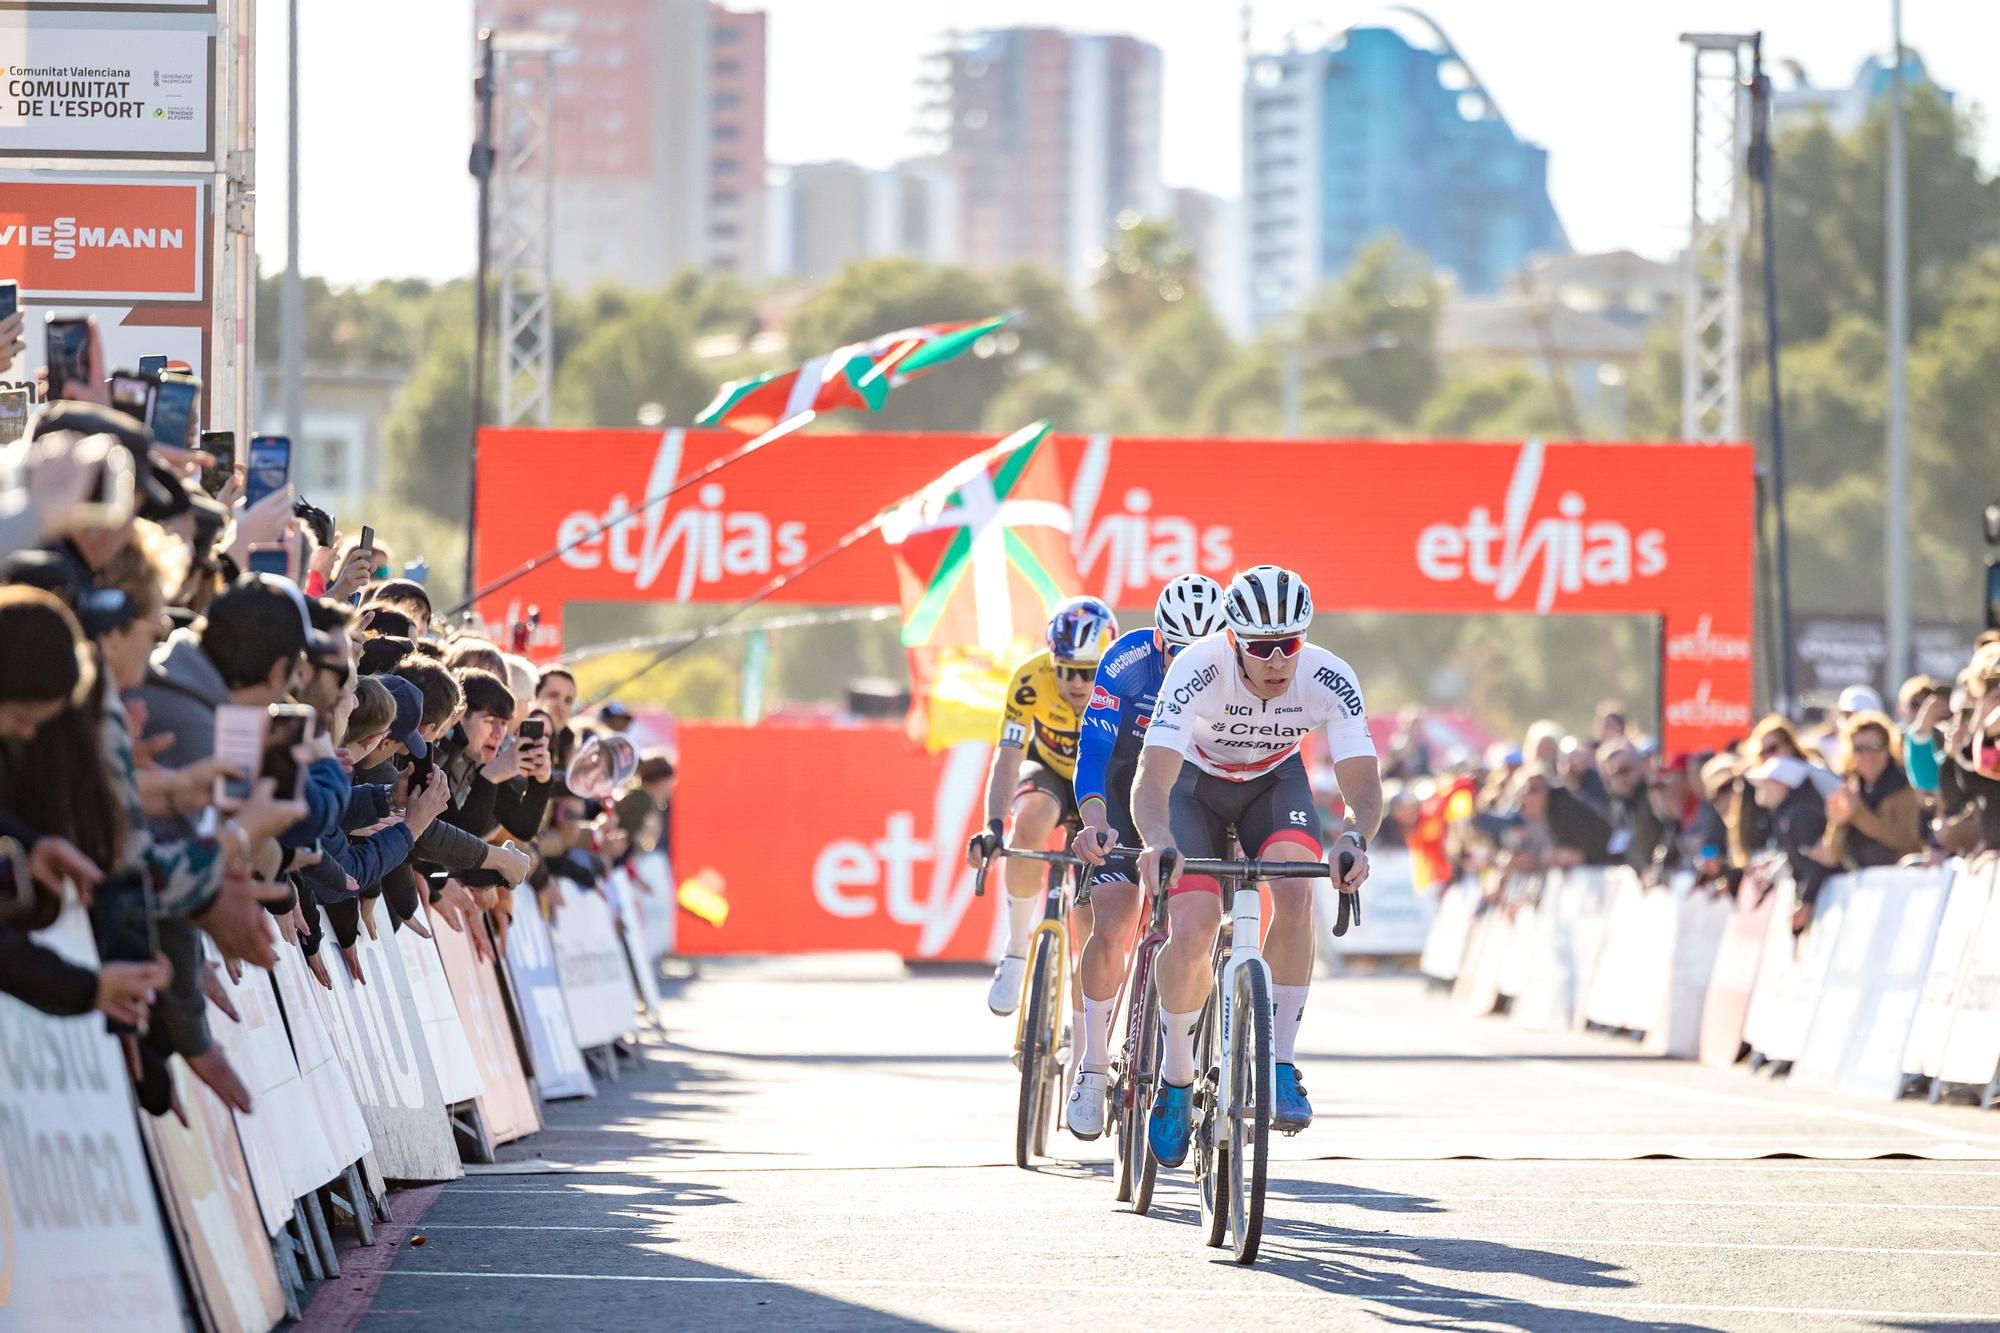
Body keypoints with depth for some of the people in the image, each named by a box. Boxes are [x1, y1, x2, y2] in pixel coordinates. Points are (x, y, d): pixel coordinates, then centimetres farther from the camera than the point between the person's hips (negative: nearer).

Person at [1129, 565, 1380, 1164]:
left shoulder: (1329, 679, -29)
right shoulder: (1200, 670, -35)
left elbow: (1363, 783, -31)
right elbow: (1152, 778, -41)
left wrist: (1354, 836, -53)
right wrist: (1158, 841, -62)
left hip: (1275, 783, 1)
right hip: (1197, 784, -1)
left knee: (1295, 893, -29)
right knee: (1190, 934, -20)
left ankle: (1280, 1067, -19)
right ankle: (1176, 1078, 5)